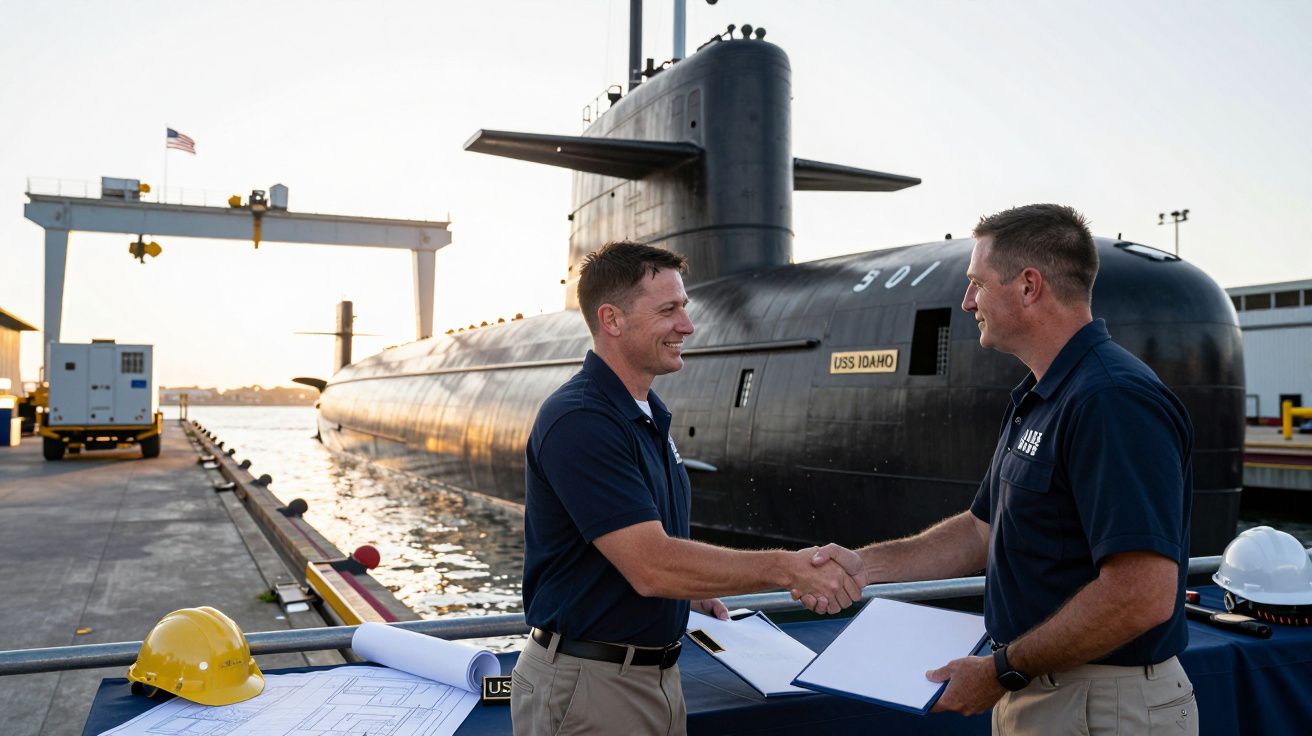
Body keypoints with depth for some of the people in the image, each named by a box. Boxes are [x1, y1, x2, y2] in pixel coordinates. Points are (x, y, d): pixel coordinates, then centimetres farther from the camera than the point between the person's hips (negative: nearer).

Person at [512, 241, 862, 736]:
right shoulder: (579, 421, -22)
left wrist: (691, 593, 4)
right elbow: (652, 566, -27)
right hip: (587, 681, -8)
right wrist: (789, 568, -23)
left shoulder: (648, 415, 9)